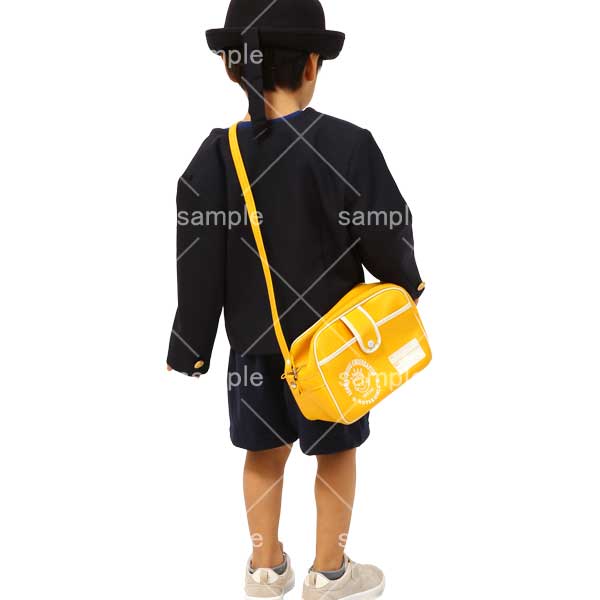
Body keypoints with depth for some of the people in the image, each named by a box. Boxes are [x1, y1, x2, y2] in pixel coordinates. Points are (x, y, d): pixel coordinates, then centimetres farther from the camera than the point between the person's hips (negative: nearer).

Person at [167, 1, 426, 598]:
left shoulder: (216, 153, -10)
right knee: (336, 451, 15)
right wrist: (407, 284, 9)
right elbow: (385, 239, -13)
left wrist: (190, 348, 2)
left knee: (265, 450, 18)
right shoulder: (349, 145, -19)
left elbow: (200, 263, -7)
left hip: (253, 337, 3)